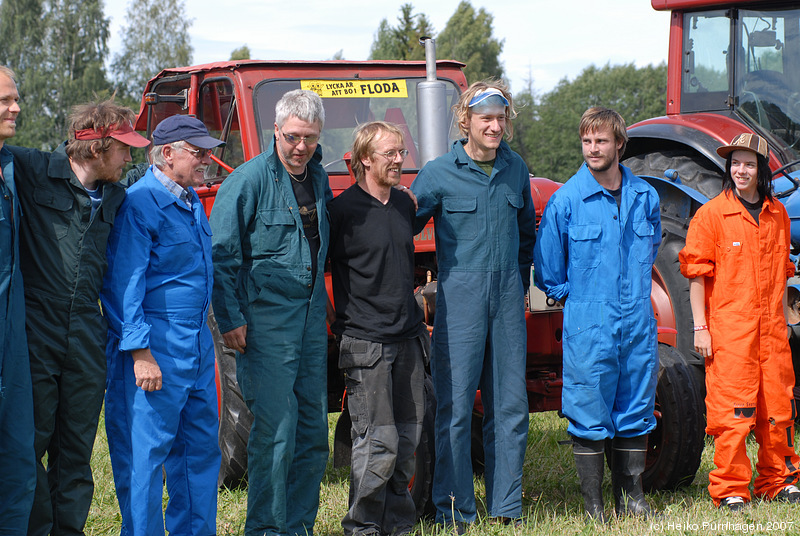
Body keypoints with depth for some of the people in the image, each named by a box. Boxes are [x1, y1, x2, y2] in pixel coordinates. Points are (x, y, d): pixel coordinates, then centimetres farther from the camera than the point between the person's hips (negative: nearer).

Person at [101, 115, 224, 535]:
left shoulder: (192, 202, 15)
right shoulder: (140, 203, -12)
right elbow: (124, 282, -16)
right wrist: (140, 352, -20)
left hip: (198, 345, 9)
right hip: (156, 348, -9)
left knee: (201, 447, 13)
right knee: (146, 452, -4)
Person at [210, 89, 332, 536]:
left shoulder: (318, 178, 11)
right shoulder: (250, 180, -9)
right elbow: (222, 254, -10)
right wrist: (231, 320, -14)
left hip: (312, 318, 7)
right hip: (266, 319, -7)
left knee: (313, 431, 10)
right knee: (274, 431, -8)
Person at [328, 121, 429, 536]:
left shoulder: (404, 205, 13)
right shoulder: (343, 210, -8)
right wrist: (339, 317, -3)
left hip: (408, 339, 7)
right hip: (365, 343, -7)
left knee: (407, 438, 9)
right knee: (378, 441, -8)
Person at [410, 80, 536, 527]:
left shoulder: (515, 169, 10)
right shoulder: (439, 174, -4)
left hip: (507, 299, 5)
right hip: (460, 299, -4)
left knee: (510, 404, 7)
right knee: (456, 405, -5)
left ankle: (507, 506, 16)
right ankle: (455, 511, 2)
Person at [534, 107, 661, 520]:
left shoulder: (645, 196, 6)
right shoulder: (566, 200, -5)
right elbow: (547, 269, 3)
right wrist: (577, 298, 4)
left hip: (637, 326, 4)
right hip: (588, 329, -4)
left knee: (636, 412, 9)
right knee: (589, 416, -1)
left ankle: (630, 496, 20)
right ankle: (592, 503, 9)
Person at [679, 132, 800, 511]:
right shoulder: (711, 215, -4)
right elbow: (697, 274, -4)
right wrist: (700, 327, -9)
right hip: (728, 328, -5)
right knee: (731, 408, -5)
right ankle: (729, 490, 4)